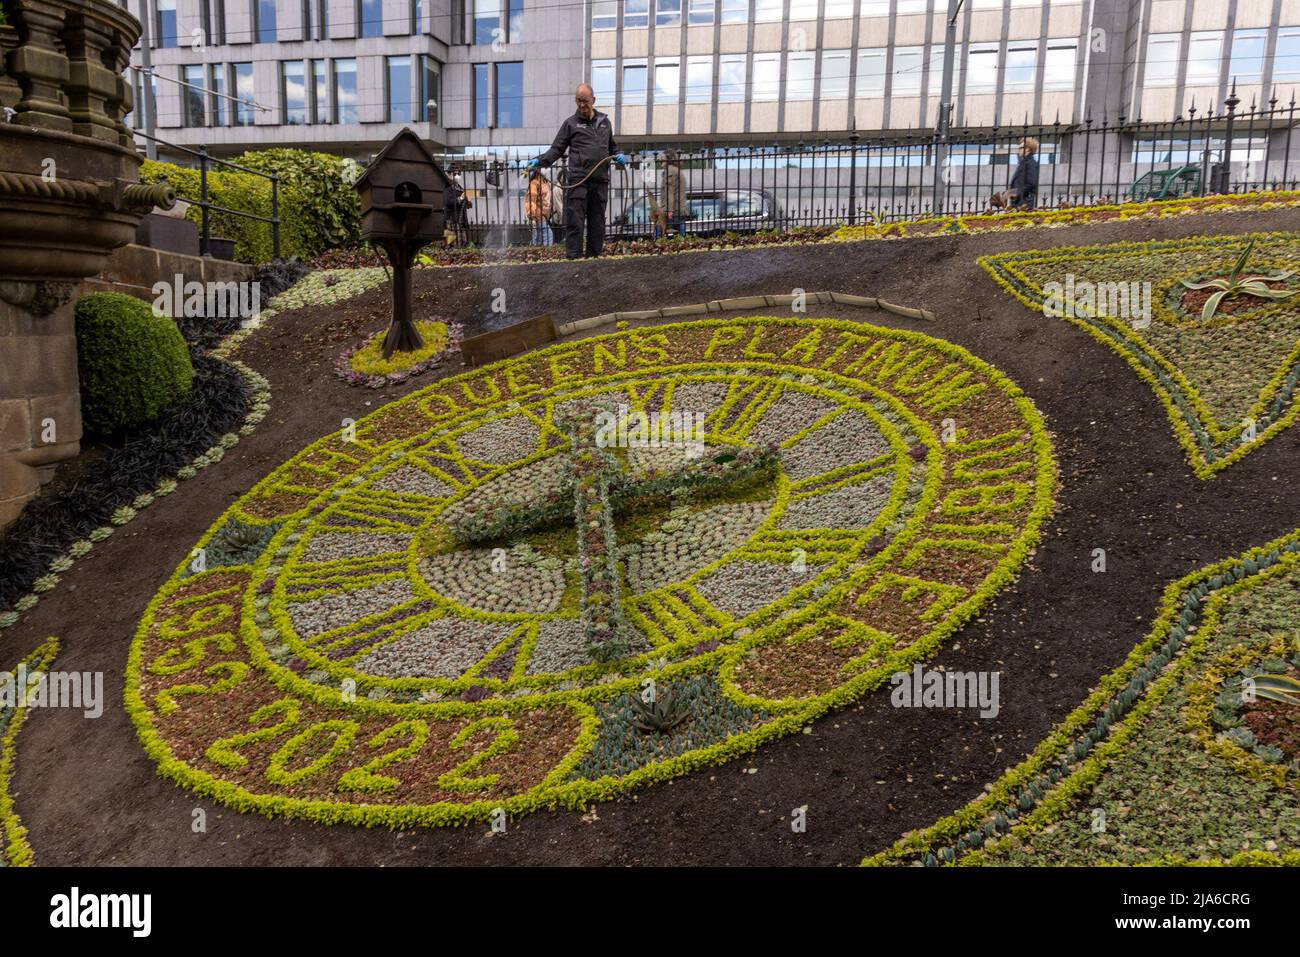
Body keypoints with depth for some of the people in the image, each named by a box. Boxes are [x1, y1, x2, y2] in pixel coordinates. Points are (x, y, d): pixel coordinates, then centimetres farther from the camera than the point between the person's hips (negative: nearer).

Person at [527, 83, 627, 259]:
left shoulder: (605, 122, 19)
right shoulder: (571, 123, 8)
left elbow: (611, 146, 31)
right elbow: (557, 149, 5)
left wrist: (618, 155, 9)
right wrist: (540, 161, -11)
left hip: (601, 179, 4)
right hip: (578, 180, -4)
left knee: (597, 220, 7)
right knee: (575, 219, -9)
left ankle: (593, 255, 14)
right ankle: (573, 256, -8)